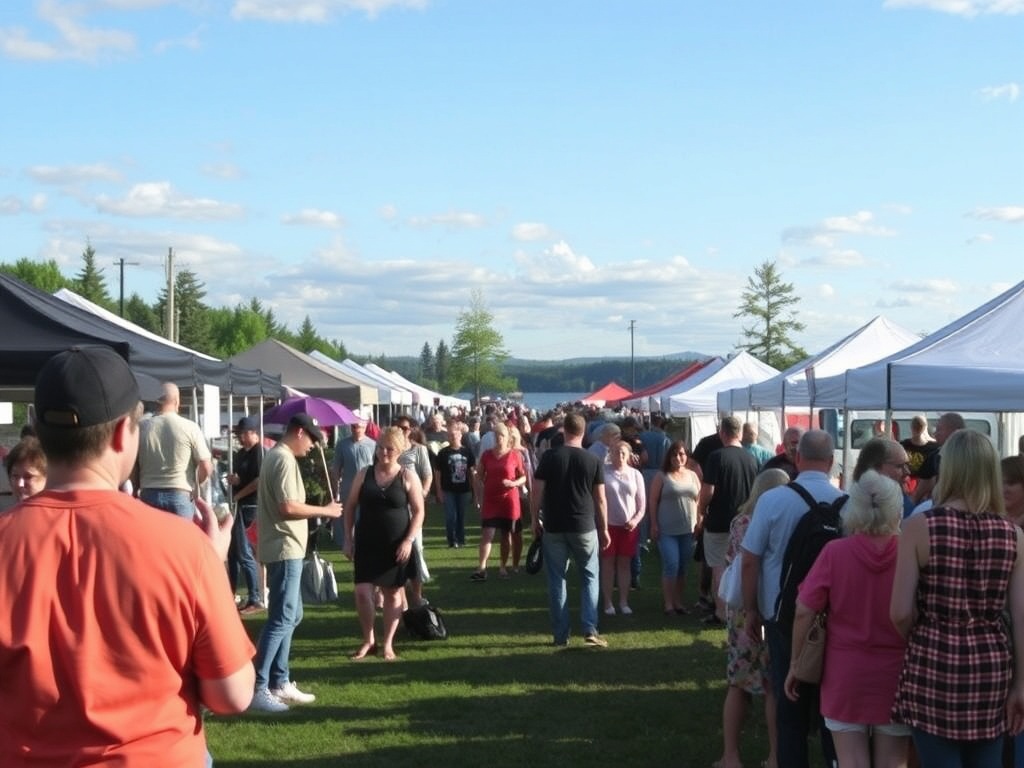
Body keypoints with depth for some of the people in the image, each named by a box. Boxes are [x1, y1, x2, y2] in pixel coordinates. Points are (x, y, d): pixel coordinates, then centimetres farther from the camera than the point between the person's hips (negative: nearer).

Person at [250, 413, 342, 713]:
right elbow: (288, 507, -23)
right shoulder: (285, 460, -16)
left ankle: (280, 682, 19)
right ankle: (257, 688, -9)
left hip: (283, 548, 11)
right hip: (285, 549, -11)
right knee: (281, 619, -9)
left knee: (291, 615, 15)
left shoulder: (276, 456, 16)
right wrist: (325, 511, -12)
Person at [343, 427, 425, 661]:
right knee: (362, 593, -7)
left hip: (396, 546, -1)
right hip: (366, 544, 1)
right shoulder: (364, 474, 2)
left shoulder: (408, 476, -3)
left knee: (393, 594, 7)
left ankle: (387, 643, 19)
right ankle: (369, 640, 12)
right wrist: (348, 538, 2)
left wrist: (409, 540, -13)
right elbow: (350, 506, 7)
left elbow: (418, 512, -2)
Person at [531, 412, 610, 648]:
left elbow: (537, 493, -5)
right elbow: (600, 499, 1)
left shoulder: (549, 456, -4)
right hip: (584, 527, 0)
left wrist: (535, 520, 8)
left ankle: (560, 635, 11)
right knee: (589, 577, 12)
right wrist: (604, 529, 10)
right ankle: (590, 630, 1)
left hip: (553, 527, 0)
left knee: (557, 580, 8)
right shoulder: (593, 460, -2)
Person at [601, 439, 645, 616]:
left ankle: (624, 602, 16)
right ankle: (608, 603, 10)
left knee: (624, 563, 9)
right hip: (608, 524, -2)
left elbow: (642, 502, 5)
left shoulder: (635, 474, 3)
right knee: (608, 563, 4)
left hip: (629, 526, 2)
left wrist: (636, 519, -9)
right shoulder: (603, 473, -6)